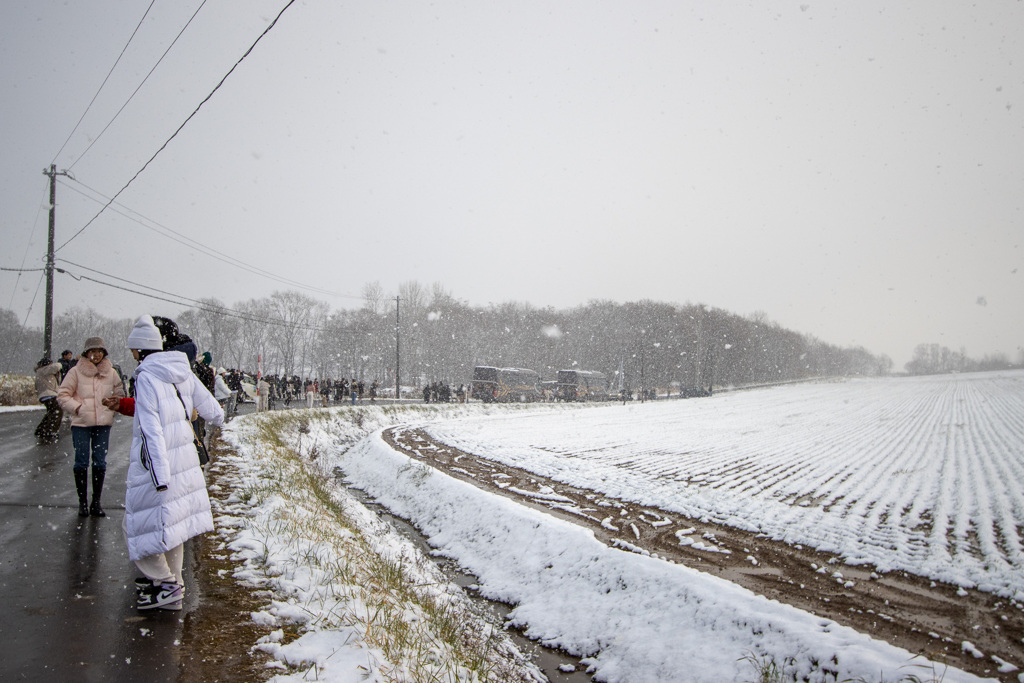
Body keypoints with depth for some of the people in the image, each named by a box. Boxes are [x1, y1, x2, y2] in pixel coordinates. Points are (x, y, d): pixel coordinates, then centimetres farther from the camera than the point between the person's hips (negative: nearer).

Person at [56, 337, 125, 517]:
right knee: (81, 462, 2)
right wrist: (77, 408, -9)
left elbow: (119, 394, 20)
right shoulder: (76, 372, -1)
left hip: (103, 424, 2)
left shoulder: (111, 373, 7)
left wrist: (112, 409, 7)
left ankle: (96, 502, 14)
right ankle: (82, 502, 14)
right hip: (81, 423, -2)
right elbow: (62, 395, 1)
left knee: (100, 463, 5)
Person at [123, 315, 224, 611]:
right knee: (171, 518, 19)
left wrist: (160, 479, -22)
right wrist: (219, 418, 40)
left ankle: (166, 583, 5)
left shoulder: (146, 378, -15)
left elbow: (151, 430, -20)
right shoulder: (183, 372, 5)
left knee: (141, 526, 5)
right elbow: (210, 407, 14)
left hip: (156, 464, -8)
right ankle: (170, 578, 31)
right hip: (184, 458, 8)